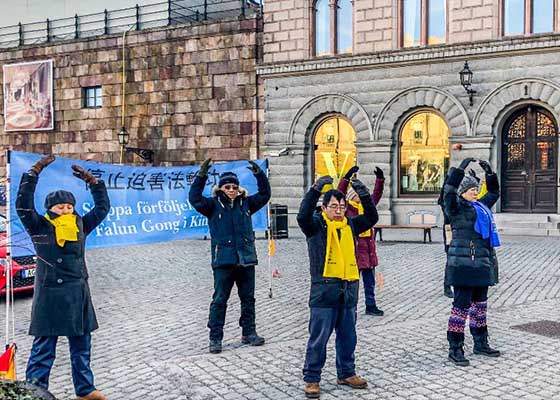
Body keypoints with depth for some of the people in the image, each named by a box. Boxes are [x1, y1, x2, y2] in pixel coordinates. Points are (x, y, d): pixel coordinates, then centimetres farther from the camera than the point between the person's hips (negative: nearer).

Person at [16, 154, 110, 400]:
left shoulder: (80, 226, 6)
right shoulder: (40, 228, -5)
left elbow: (103, 207, 11)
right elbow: (23, 205, -18)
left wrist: (92, 181, 4)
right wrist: (34, 173, -20)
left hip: (78, 294, 5)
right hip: (50, 295, -5)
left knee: (81, 345, 13)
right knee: (44, 347, -1)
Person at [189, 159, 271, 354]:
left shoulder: (246, 204, 10)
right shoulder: (214, 205, 0)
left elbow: (264, 195, 9)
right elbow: (194, 199, -13)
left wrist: (259, 174, -5)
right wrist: (201, 175, -23)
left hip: (246, 259, 4)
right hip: (223, 260, -4)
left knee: (248, 298, 12)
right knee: (220, 300, -1)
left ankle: (249, 332, 25)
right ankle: (215, 338, 7)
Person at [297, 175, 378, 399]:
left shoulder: (350, 225, 11)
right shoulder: (316, 224, -4)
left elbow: (372, 218, 5)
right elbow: (303, 215, -23)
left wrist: (364, 195, -8)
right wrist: (316, 190, -30)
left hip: (349, 289, 5)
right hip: (324, 289, -5)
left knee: (348, 336, 15)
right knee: (319, 338, 0)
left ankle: (346, 373, 31)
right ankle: (311, 379, 11)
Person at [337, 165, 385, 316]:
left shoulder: (367, 206, 11)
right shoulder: (347, 209, -6)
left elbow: (376, 195, 13)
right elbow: (340, 193, -19)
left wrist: (380, 179, 1)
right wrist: (347, 177, -28)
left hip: (368, 250, 6)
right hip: (354, 250, -6)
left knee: (370, 281, 13)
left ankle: (371, 306, 24)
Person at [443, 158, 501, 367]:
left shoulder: (481, 206, 17)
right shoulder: (456, 207, -5)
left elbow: (494, 193, 29)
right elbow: (449, 191, -22)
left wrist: (489, 172, 17)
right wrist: (460, 169, -23)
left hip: (482, 262, 8)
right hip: (463, 263, -8)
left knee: (480, 304, 17)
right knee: (462, 306, -7)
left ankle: (480, 343, 29)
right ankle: (455, 349, -1)